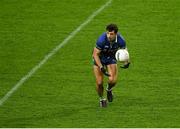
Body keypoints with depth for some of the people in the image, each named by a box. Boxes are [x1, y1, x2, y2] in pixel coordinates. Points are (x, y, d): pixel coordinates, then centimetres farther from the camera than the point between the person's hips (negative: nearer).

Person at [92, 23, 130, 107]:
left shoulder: (120, 40, -25)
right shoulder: (102, 40, -35)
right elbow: (95, 54, -25)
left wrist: (127, 62, -26)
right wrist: (101, 67, -35)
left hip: (111, 59, 2)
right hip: (99, 59, -2)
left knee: (112, 80, -17)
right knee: (99, 83, -8)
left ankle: (109, 89, 21)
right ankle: (102, 99, 23)